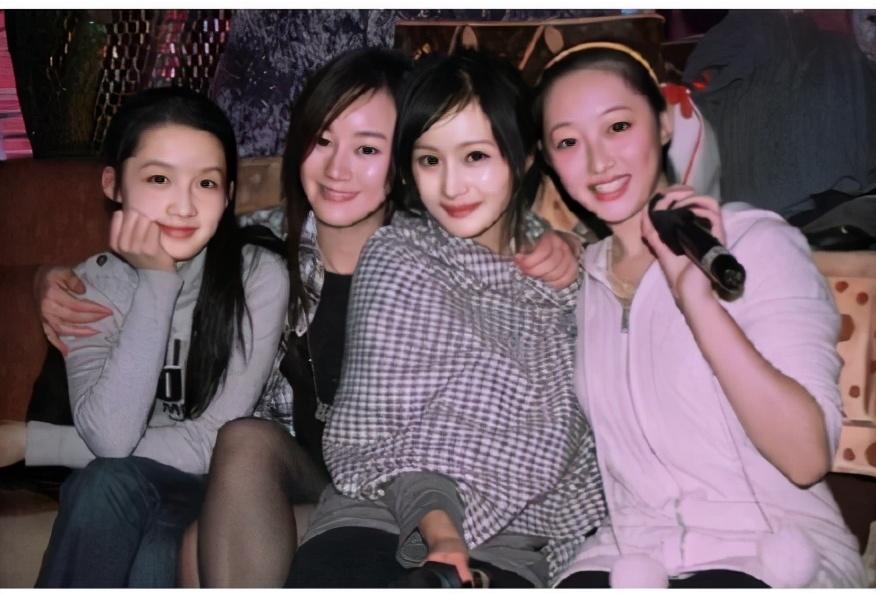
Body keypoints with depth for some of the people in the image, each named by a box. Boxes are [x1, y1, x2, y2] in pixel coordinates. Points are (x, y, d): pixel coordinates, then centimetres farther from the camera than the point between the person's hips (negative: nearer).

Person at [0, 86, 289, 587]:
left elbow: (212, 445, -20)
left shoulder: (259, 274, -17)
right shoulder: (95, 282, -7)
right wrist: (156, 281, -26)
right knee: (108, 483, -30)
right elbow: (110, 437, -23)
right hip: (122, 499, 3)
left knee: (150, 568, -33)